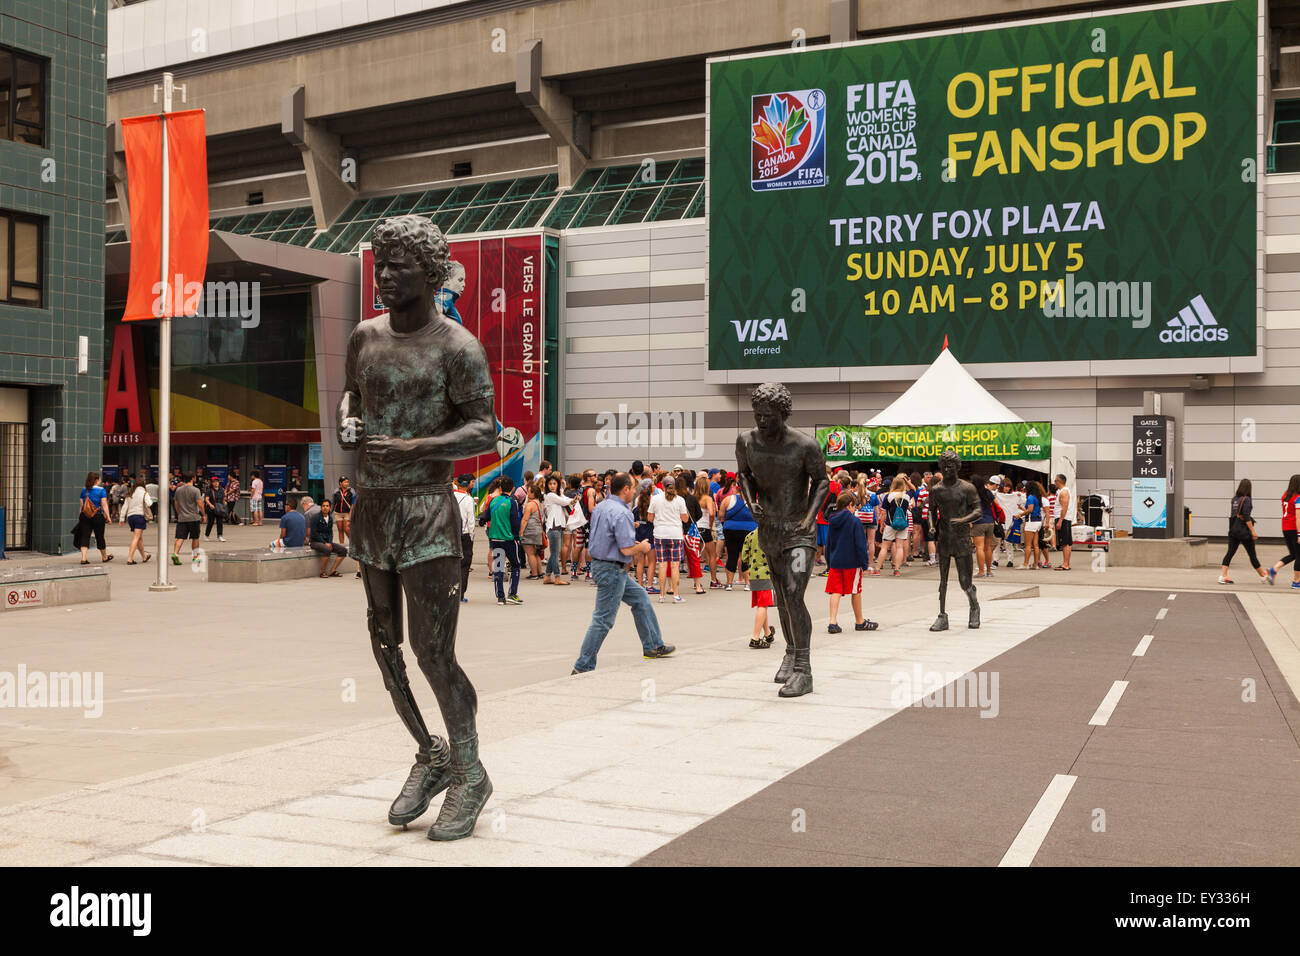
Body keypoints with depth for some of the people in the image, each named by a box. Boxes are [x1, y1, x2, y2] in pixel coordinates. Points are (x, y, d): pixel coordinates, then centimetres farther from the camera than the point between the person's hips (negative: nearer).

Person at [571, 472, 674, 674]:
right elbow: (627, 550, -24)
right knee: (603, 620, -4)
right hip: (612, 570, -10)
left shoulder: (600, 507, 8)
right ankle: (582, 667, 1)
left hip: (600, 564, 10)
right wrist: (642, 547, -3)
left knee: (641, 598, 20)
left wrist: (634, 543, 16)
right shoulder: (621, 513, -22)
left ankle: (653, 647, 28)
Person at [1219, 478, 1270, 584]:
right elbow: (1246, 517, -18)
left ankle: (1223, 576, -5)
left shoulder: (1234, 499, 6)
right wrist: (1253, 531, -15)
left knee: (1230, 552, 4)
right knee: (1252, 555, 5)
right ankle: (1263, 575, 19)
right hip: (1244, 530, -6)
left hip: (1233, 529, 6)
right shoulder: (1246, 500, -13)